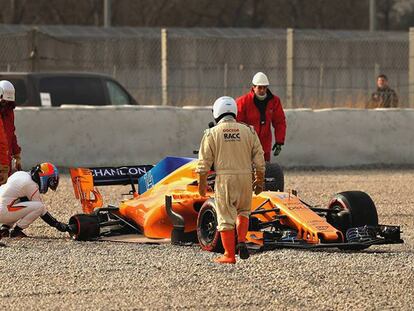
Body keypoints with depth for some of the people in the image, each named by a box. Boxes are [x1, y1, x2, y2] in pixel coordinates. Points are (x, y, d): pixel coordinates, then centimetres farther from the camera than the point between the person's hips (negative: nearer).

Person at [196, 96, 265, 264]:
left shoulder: (212, 133, -1)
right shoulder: (248, 131, 4)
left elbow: (204, 162, -3)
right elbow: (259, 159, 4)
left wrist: (202, 182, 7)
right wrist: (260, 180, 13)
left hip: (224, 179, -2)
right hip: (245, 178, 2)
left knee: (226, 217, 5)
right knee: (243, 211, 22)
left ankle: (229, 255, 4)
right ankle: (241, 241, 1)